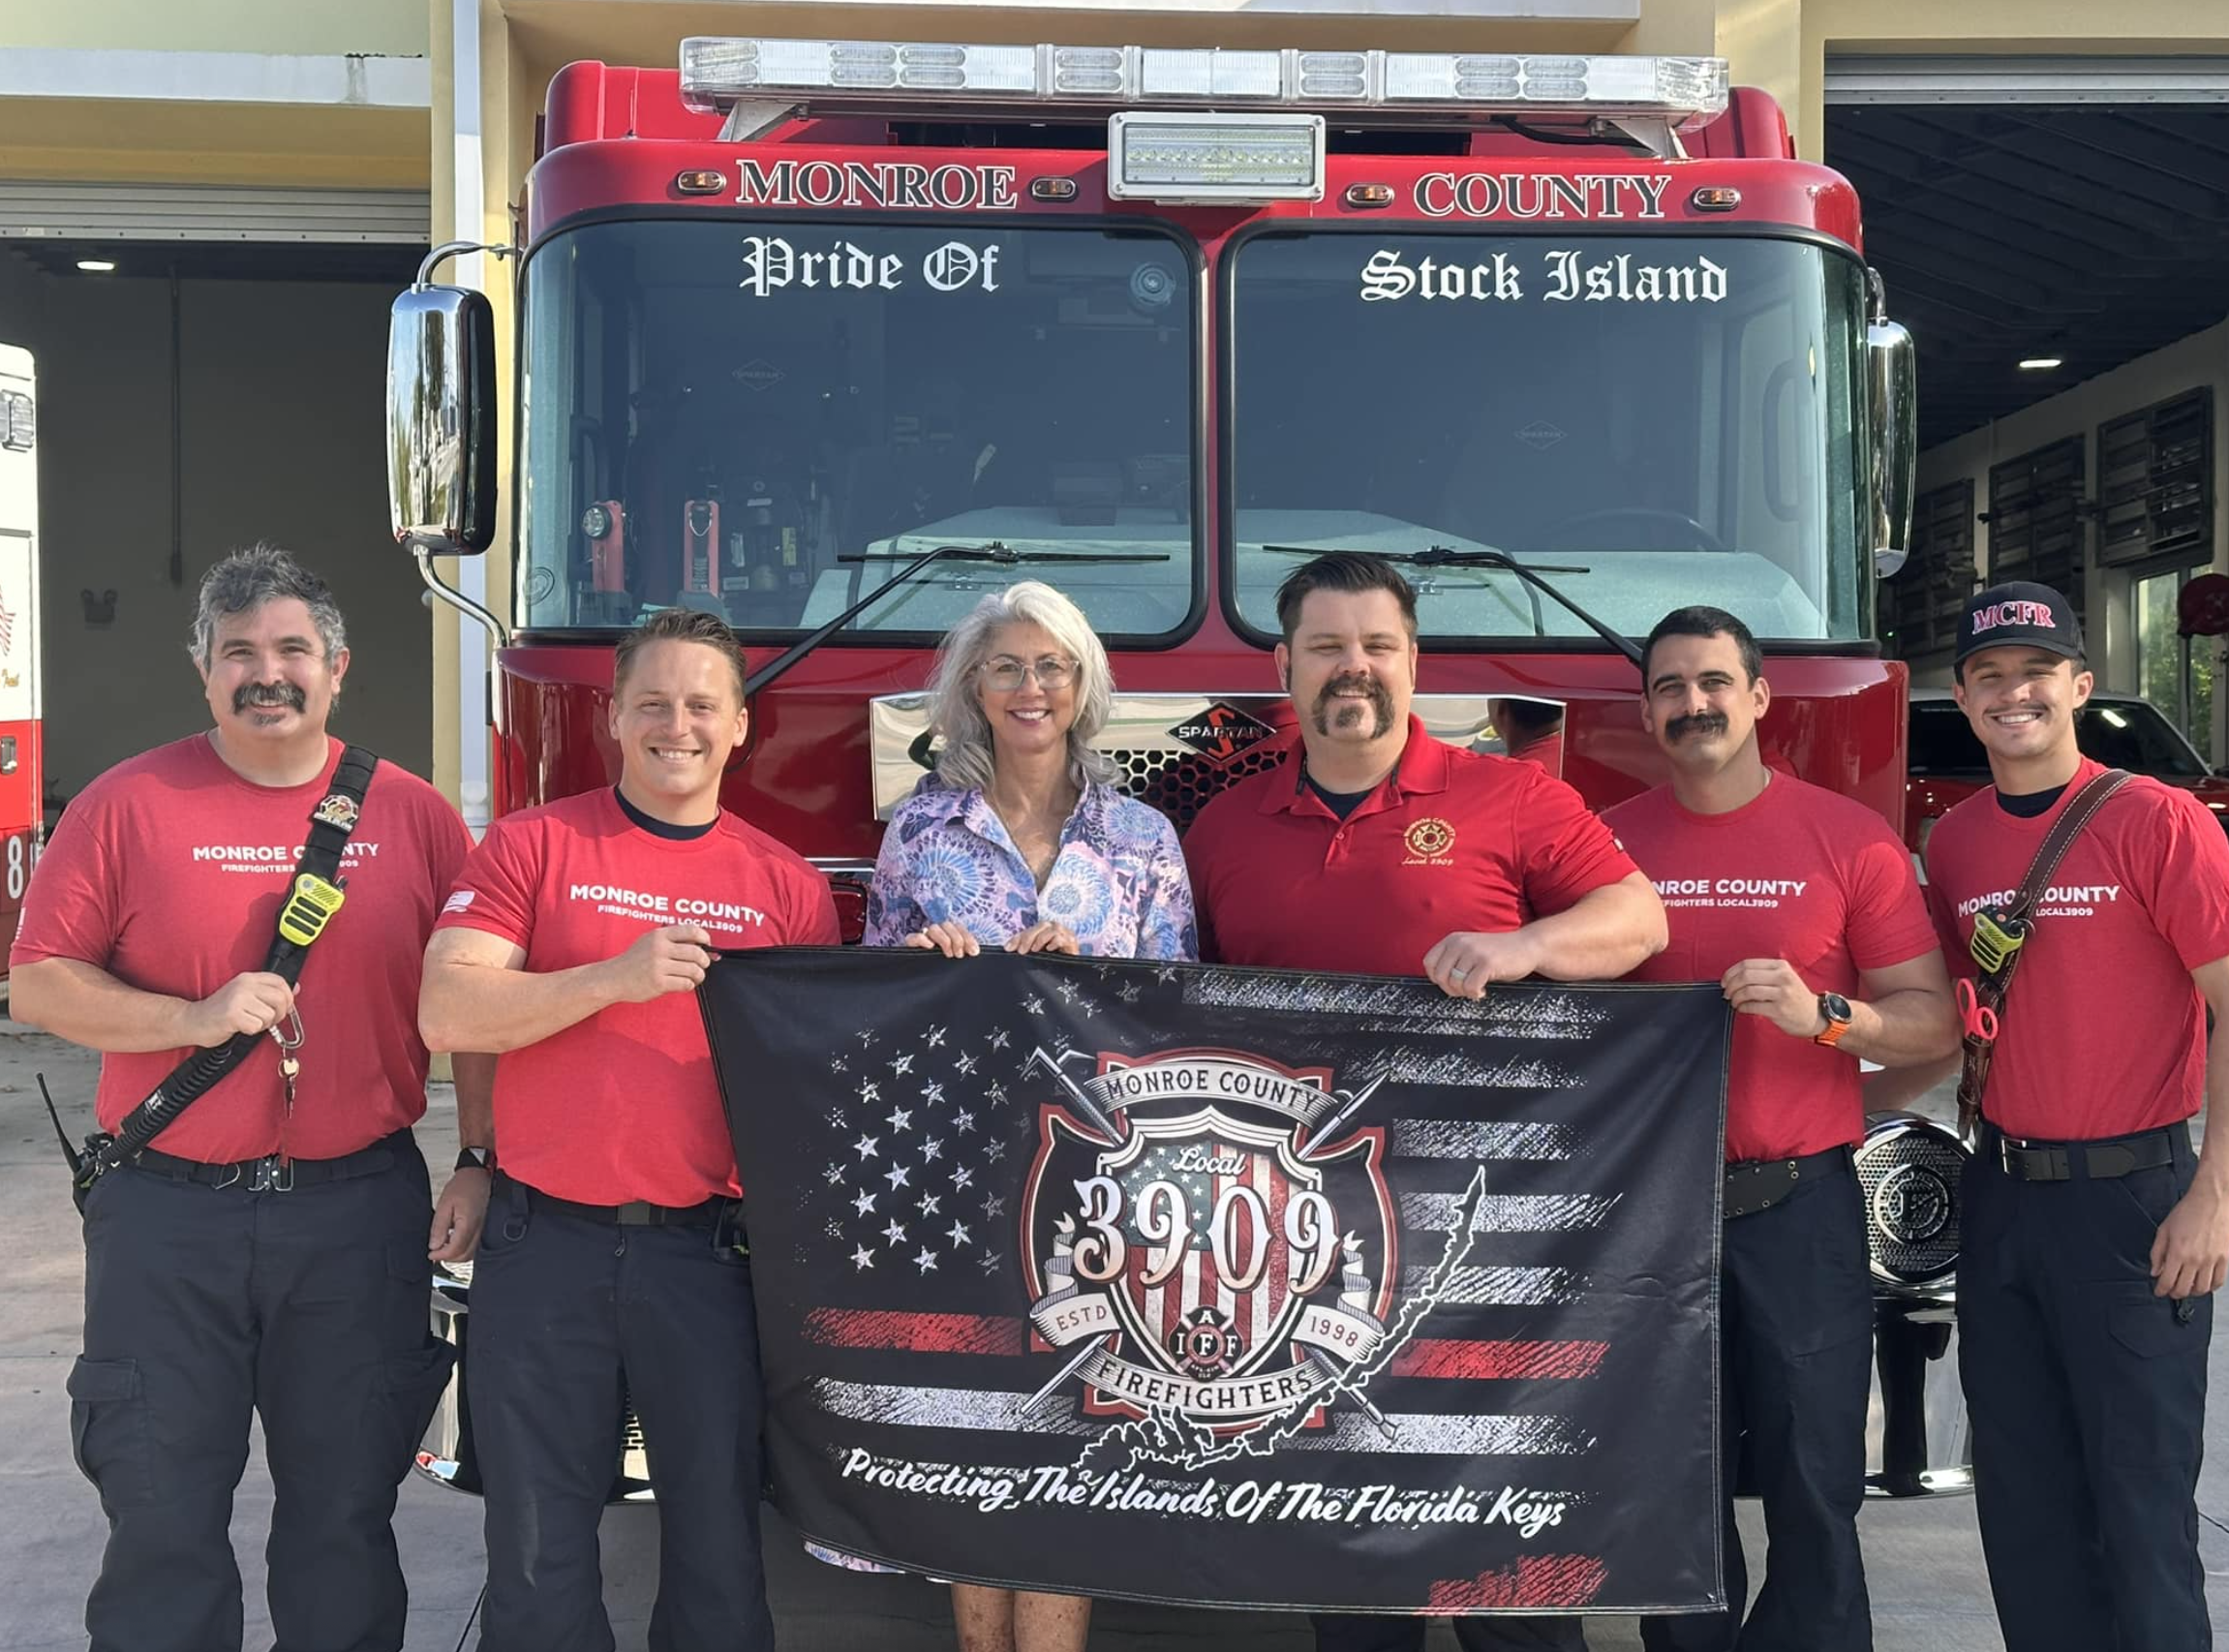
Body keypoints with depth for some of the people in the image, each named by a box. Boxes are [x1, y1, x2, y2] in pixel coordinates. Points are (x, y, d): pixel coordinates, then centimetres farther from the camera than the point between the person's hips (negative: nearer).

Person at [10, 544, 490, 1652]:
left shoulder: (412, 815, 3)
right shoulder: (129, 804, 0)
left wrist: (480, 1165, -1)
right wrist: (196, 1016, -15)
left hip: (360, 1211, 1)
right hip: (168, 1215, -1)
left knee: (346, 1512, 11)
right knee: (162, 1519, 8)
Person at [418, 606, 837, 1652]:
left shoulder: (787, 886, 6)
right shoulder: (533, 847, 1)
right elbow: (449, 1013, -9)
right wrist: (616, 977, -19)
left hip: (711, 1252, 1)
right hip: (546, 1247, -1)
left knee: (718, 1535, 9)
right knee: (538, 1544, 10)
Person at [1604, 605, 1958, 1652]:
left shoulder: (1848, 840, 0)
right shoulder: (1608, 844, 4)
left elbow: (1931, 1023, 0)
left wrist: (1825, 1014, -18)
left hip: (1799, 1209, -2)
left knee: (1813, 1485, 2)